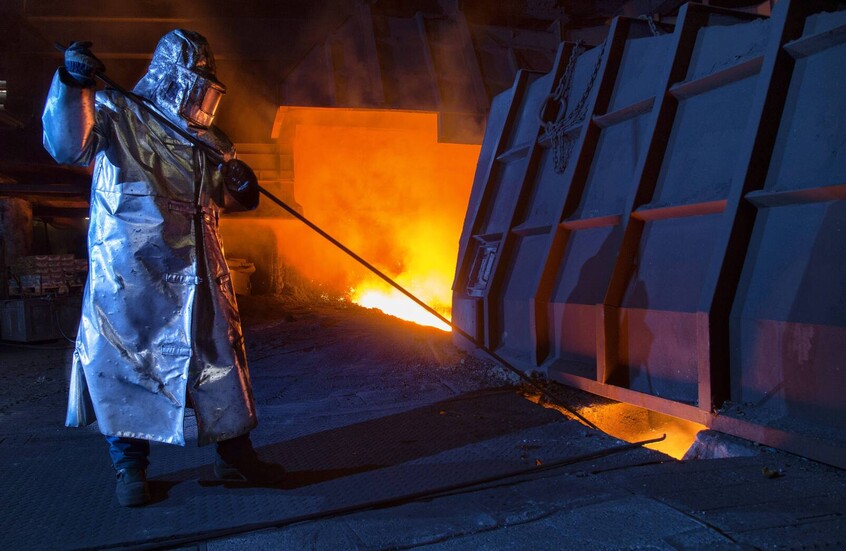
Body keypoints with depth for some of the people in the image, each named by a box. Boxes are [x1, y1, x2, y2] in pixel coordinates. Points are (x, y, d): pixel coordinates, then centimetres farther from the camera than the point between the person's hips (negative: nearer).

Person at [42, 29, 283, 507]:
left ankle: (235, 454, 24)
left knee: (220, 358, 9)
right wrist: (73, 85, -34)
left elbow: (225, 196, 22)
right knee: (127, 363, 3)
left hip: (197, 278, 5)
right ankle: (130, 467, 22)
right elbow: (67, 145, -19)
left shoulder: (208, 140, 12)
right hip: (130, 278, -4)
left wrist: (242, 186, -1)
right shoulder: (116, 115, -3)